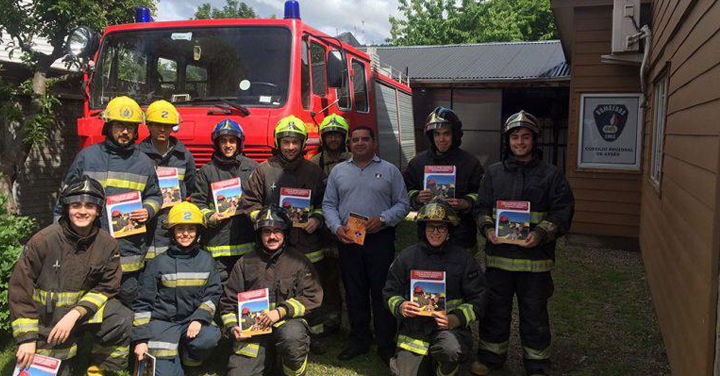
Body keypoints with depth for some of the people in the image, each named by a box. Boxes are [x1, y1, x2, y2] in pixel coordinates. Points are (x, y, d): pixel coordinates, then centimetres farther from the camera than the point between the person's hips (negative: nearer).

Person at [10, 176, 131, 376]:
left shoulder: (107, 244, -9)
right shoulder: (43, 240, -16)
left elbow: (106, 287, -5)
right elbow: (20, 288, -10)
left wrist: (75, 314, -21)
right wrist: (27, 337, -11)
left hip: (86, 308, 2)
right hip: (47, 321, -1)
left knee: (123, 321, -22)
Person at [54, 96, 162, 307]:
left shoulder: (143, 162, 9)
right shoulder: (87, 156, 4)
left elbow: (154, 196, 19)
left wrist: (148, 211, -3)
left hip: (129, 252, 2)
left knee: (127, 301, 11)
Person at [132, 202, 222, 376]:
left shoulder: (207, 261, 5)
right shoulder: (158, 263, -1)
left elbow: (213, 294, 3)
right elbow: (142, 303, 1)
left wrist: (199, 318, -14)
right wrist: (140, 339, -4)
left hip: (193, 320, 2)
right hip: (163, 322, -2)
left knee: (210, 337, -28)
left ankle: (187, 356, 2)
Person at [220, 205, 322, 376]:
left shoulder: (298, 261, 5)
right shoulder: (246, 263, 12)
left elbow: (312, 296, -2)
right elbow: (228, 301, 16)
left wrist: (280, 311, -13)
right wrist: (232, 327, -1)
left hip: (288, 321, -2)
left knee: (292, 335, -36)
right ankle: (269, 359, 18)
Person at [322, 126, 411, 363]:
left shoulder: (389, 170, 6)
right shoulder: (338, 171, 13)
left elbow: (403, 204, 3)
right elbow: (328, 204, 11)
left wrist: (383, 219, -13)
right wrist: (336, 227, -6)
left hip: (381, 239, -2)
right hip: (348, 239, 3)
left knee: (382, 293, 0)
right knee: (354, 293, 10)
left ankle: (386, 345, 11)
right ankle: (359, 340, 24)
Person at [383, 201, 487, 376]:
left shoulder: (463, 258, -1)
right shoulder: (407, 256, 3)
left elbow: (477, 300, 0)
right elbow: (390, 291, 10)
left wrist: (454, 319, -17)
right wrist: (400, 307, -12)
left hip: (451, 328, -1)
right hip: (414, 330, 2)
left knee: (452, 350, -34)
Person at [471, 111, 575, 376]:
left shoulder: (551, 175, 0)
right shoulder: (494, 173, 8)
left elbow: (562, 213, -3)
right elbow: (481, 207, 8)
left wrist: (541, 234, -18)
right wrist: (487, 228, -11)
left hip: (535, 258, -2)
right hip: (497, 255, 2)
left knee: (534, 314, 11)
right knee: (495, 309, 15)